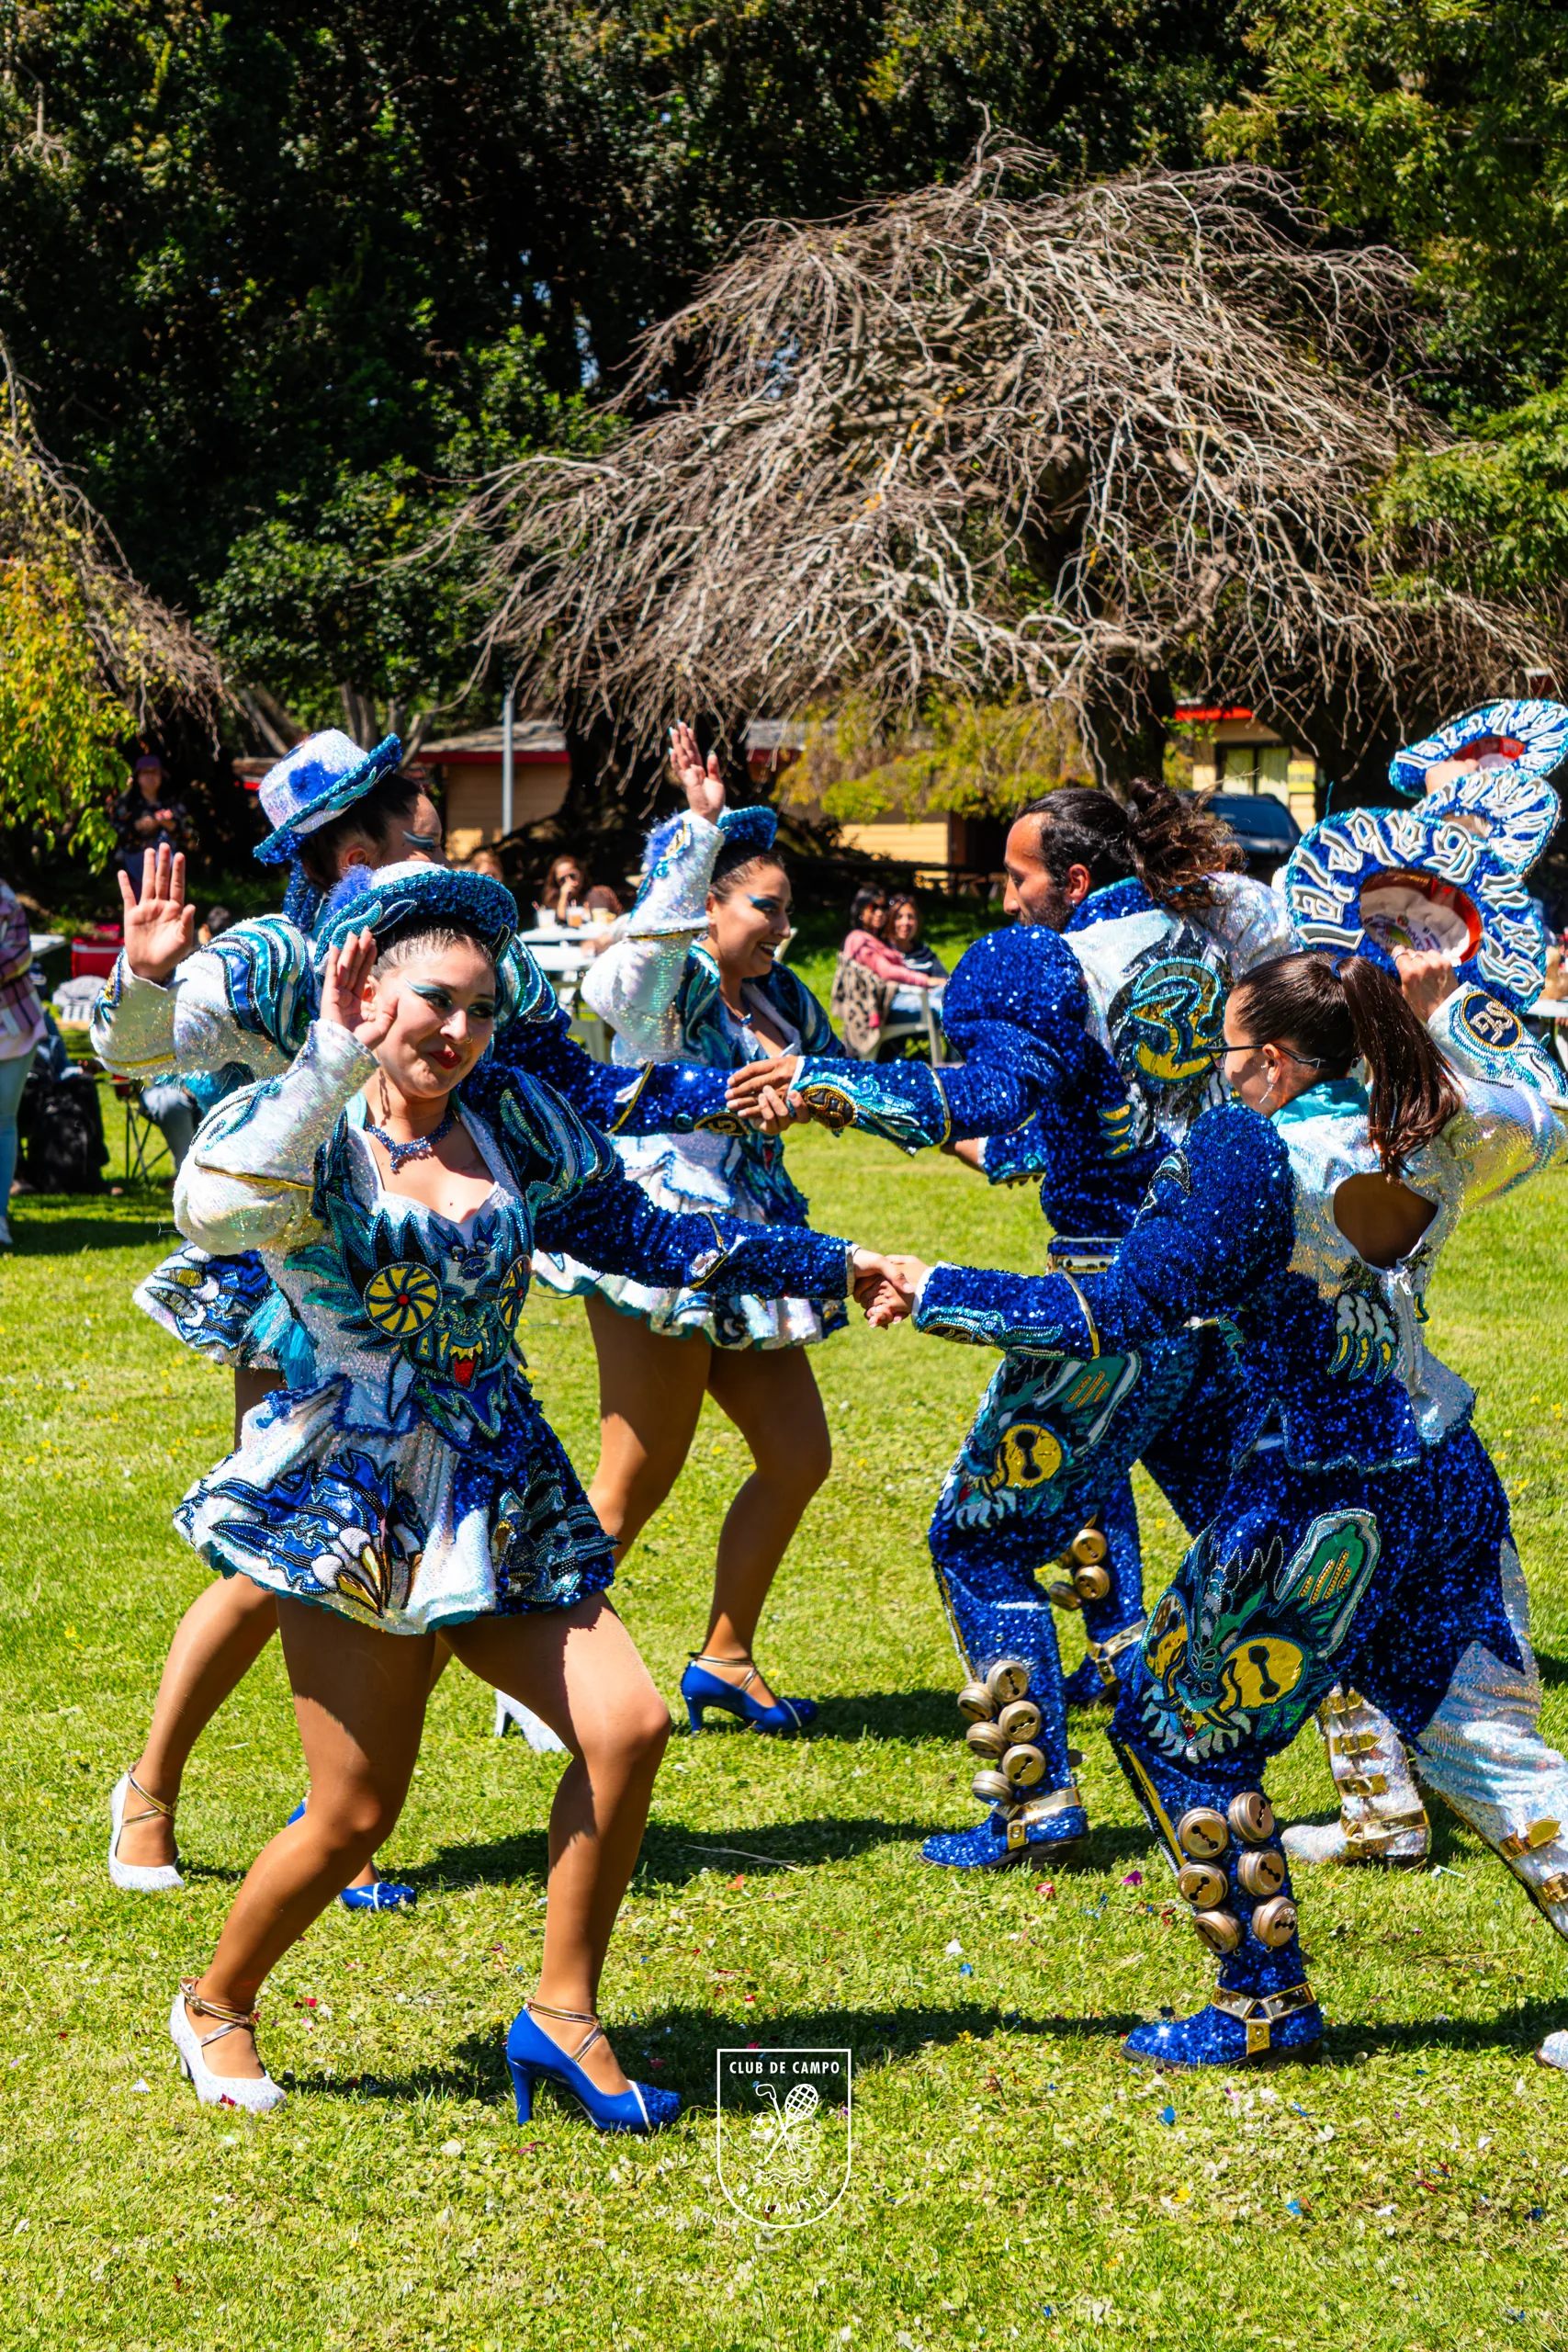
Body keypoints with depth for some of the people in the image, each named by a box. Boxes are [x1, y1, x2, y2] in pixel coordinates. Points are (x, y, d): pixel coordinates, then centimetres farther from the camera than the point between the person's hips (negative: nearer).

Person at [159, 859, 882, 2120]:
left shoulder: (514, 1117, 7)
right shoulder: (296, 1129, -7)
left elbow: (639, 1234, 14)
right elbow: (215, 1209, -31)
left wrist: (830, 1263, 13)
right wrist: (335, 1063, -33)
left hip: (504, 1494, 5)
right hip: (357, 1502, -5)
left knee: (628, 1724, -9)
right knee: (354, 1818, -4)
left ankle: (562, 2013, 7)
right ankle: (216, 2006, 23)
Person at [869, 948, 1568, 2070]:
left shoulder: (1254, 1156, -19)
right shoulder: (1437, 1134, 1)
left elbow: (1120, 1311, -19)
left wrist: (939, 1293, -11)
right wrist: (1454, 1001, 29)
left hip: (1318, 1506, -7)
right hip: (1445, 1474, 7)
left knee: (1179, 1730, 9)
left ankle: (1268, 2001, 15)